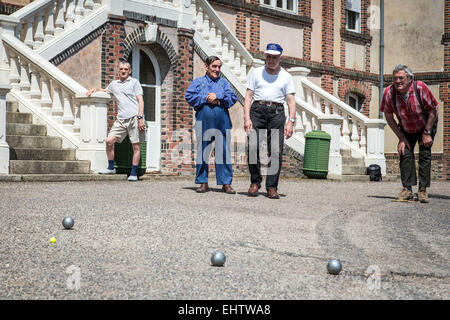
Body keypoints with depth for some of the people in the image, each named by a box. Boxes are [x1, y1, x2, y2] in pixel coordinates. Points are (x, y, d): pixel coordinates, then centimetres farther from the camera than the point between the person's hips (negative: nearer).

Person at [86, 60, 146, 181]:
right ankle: (111, 168, 8)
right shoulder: (114, 84, 20)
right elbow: (104, 90, 42)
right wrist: (95, 89, 20)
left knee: (136, 146, -4)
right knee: (109, 140, -7)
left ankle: (134, 173, 2)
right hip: (121, 119, 5)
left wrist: (140, 117, -11)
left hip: (134, 117, -4)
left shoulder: (134, 82, 6)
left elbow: (140, 100, -1)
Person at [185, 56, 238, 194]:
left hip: (222, 120, 1)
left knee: (223, 151, -2)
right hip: (204, 120, -1)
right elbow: (189, 96, -1)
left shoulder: (223, 82, 18)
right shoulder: (198, 82, 14)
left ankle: (226, 183, 2)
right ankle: (203, 182, 9)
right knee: (202, 151, 2)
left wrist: (217, 97, -8)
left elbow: (233, 98, 5)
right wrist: (206, 99, -8)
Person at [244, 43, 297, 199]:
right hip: (257, 110, 0)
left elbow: (291, 100, 7)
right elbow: (248, 96, 7)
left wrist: (291, 122, -6)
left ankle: (272, 187, -1)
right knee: (253, 147, -12)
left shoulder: (286, 77, 13)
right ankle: (255, 181, 7)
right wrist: (247, 118, -6)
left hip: (277, 112, 0)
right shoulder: (256, 73, 12)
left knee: (275, 151, -7)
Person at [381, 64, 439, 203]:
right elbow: (388, 116, -10)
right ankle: (407, 190, -7)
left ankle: (423, 190, -7)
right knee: (405, 154, -11)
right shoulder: (389, 92, -25)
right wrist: (401, 138, -11)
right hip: (406, 130, 2)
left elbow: (433, 110, -19)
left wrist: (427, 133, -17)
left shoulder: (420, 88, -31)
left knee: (425, 155, -11)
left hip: (425, 127, -2)